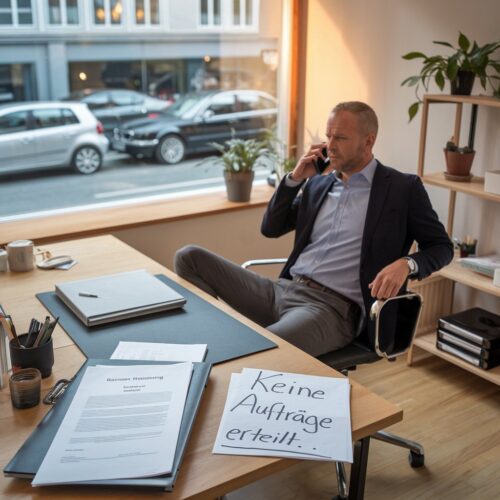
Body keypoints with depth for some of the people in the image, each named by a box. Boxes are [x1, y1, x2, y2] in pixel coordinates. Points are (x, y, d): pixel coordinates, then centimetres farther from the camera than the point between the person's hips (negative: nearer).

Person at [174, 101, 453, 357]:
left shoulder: (403, 187, 3)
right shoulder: (319, 183, 18)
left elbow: (441, 246, 4)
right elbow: (270, 229, 20)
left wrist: (406, 264, -18)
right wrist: (295, 178, 8)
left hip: (332, 307, -6)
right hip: (281, 290, 7)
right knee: (188, 257, -7)